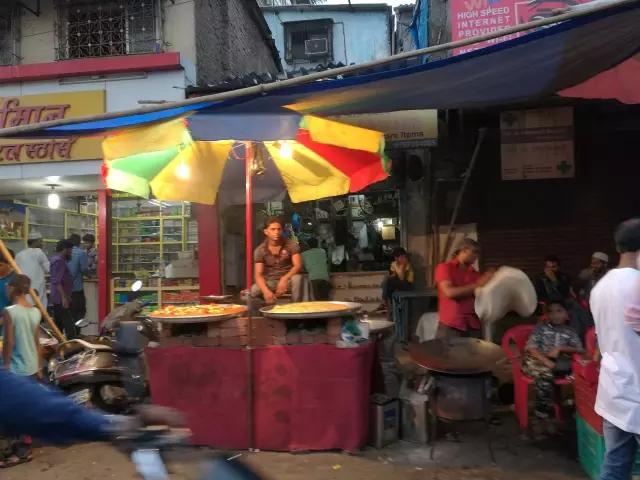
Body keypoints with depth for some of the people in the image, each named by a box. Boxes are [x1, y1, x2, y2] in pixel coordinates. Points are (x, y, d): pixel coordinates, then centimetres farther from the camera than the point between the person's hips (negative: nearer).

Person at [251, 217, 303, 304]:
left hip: (288, 280, 0)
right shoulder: (260, 250, -5)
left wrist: (284, 279, -35)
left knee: (297, 278, -36)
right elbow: (258, 275, -13)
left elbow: (298, 265, -16)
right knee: (252, 292, -29)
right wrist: (266, 291, -34)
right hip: (270, 282, 0)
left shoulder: (291, 245, -6)